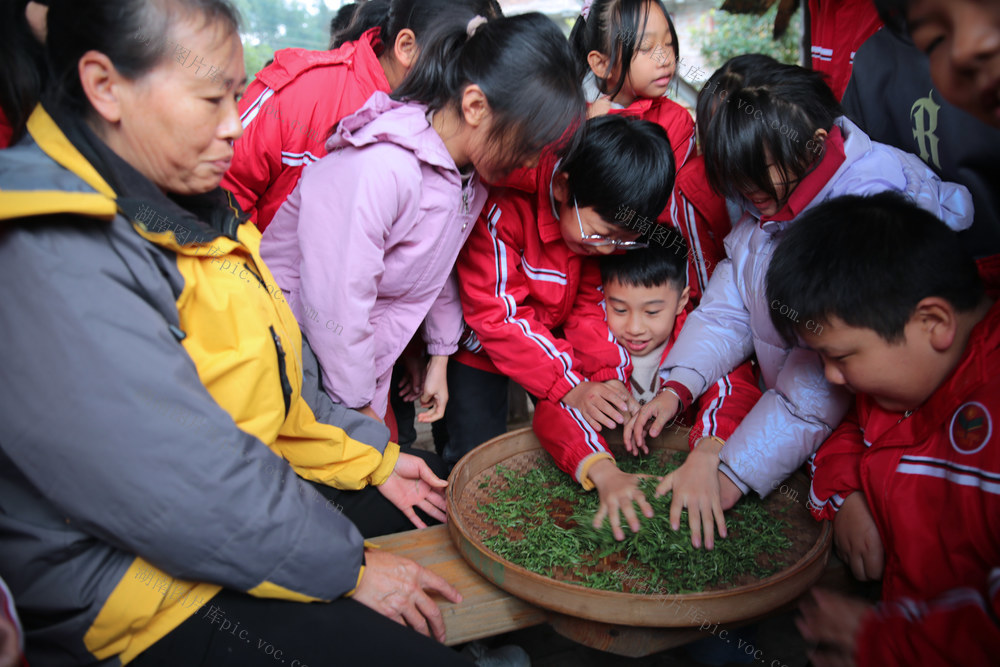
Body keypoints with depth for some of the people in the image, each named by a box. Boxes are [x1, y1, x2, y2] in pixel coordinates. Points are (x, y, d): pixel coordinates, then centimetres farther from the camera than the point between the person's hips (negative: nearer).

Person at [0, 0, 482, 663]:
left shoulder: (174, 202, 5)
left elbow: (275, 372, 13)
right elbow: (191, 496, -28)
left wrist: (369, 455, 8)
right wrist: (347, 568, -17)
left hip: (256, 477, 10)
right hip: (155, 586, -9)